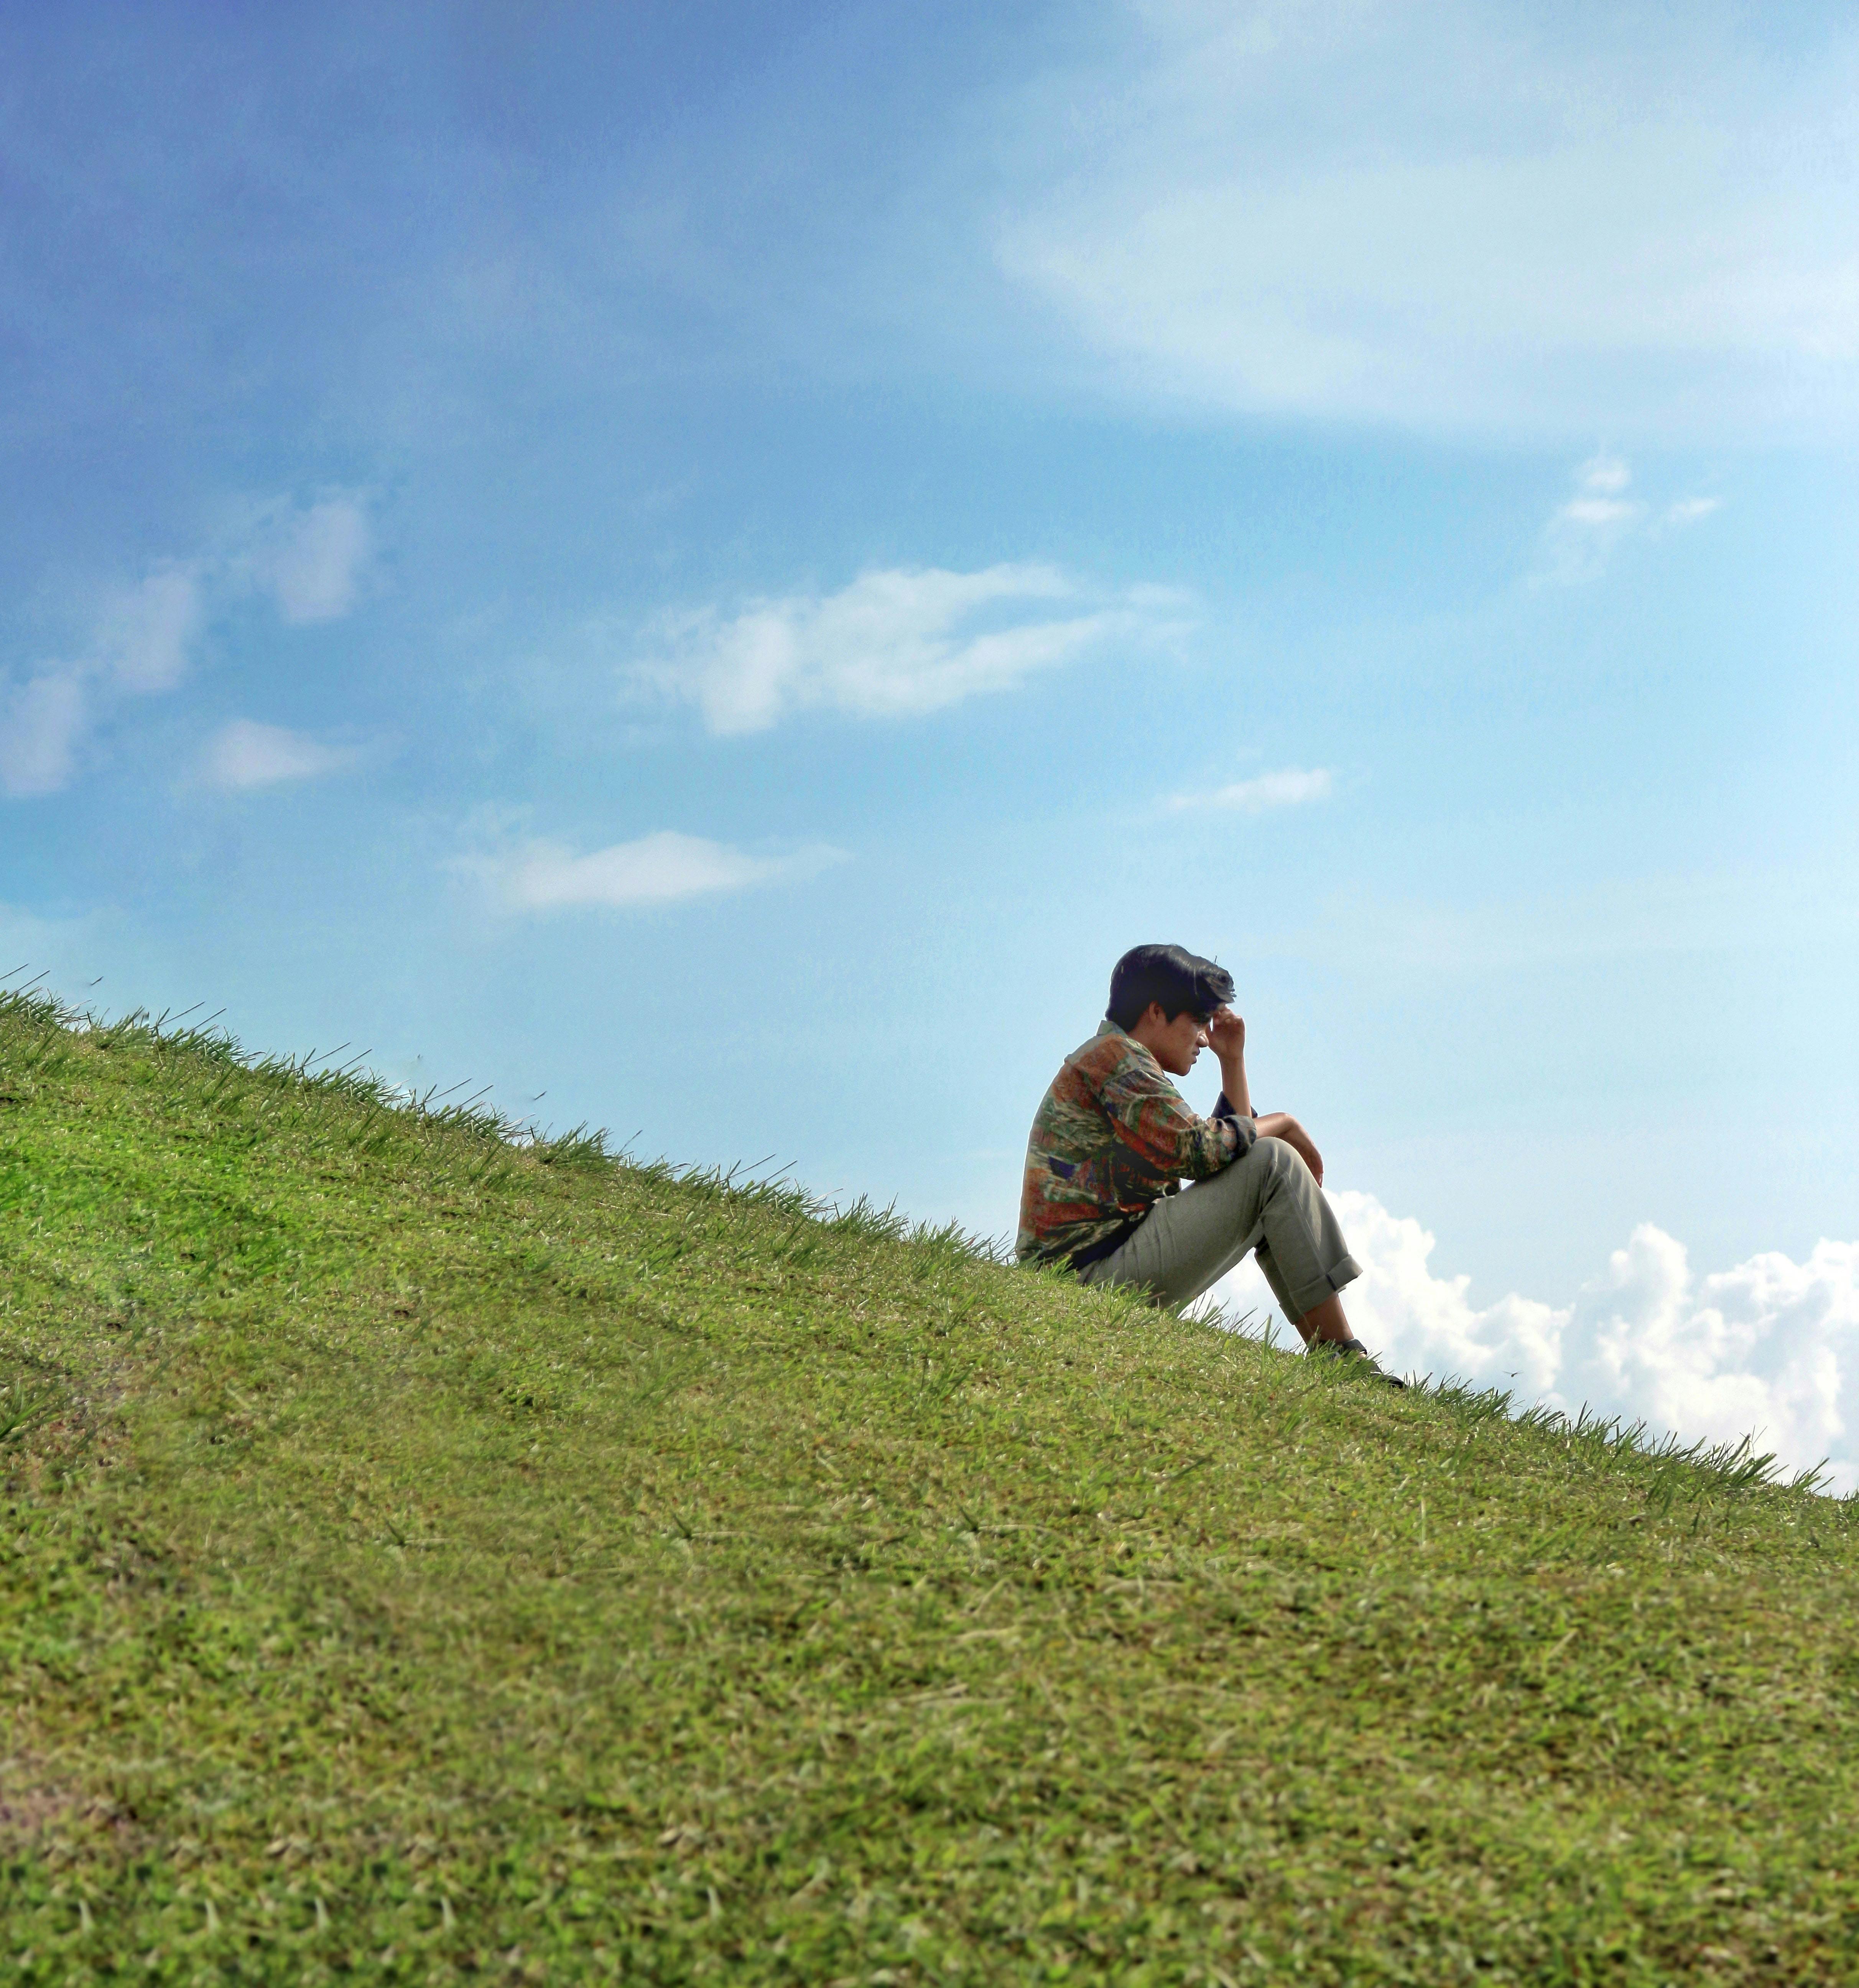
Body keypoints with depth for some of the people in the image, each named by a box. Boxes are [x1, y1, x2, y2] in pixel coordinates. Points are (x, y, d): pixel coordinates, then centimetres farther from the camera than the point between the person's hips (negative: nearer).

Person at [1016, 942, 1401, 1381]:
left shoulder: (1124, 1060, 26)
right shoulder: (1112, 1053, -5)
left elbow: (1235, 1140, 26)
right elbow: (1196, 1149, -17)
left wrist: (1232, 1059, 19)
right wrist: (1281, 1124, -2)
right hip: (1095, 1267, -11)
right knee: (1275, 1164, -10)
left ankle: (1328, 1356, 8)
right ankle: (1345, 1357, -11)